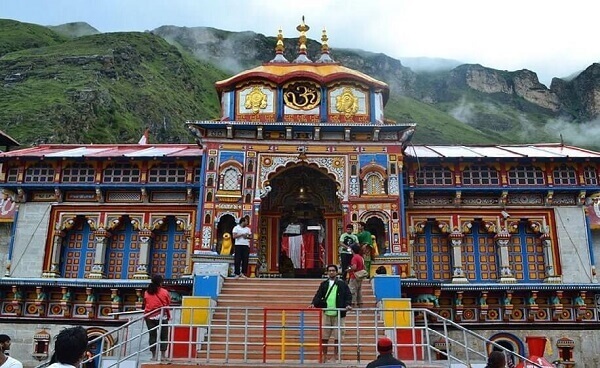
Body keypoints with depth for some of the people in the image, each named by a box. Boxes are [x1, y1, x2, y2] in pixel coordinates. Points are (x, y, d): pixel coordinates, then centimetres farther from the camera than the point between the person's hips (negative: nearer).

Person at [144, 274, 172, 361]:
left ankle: (154, 356, 12)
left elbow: (145, 304, 5)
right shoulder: (164, 292, -7)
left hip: (149, 316, 3)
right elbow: (167, 305, -2)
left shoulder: (147, 292, 1)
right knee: (164, 335, 9)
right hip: (161, 316, -2)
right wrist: (169, 315, 11)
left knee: (152, 335, 9)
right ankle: (163, 355, 9)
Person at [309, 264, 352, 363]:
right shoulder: (324, 284, 9)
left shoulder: (342, 284, 3)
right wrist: (314, 304, -12)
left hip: (339, 315, -2)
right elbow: (318, 295, 4)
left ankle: (336, 357, 19)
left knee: (337, 338, 4)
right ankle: (324, 357, 19)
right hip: (326, 314, 2)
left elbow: (348, 296, 0)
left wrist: (348, 305, -17)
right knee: (324, 337, 5)